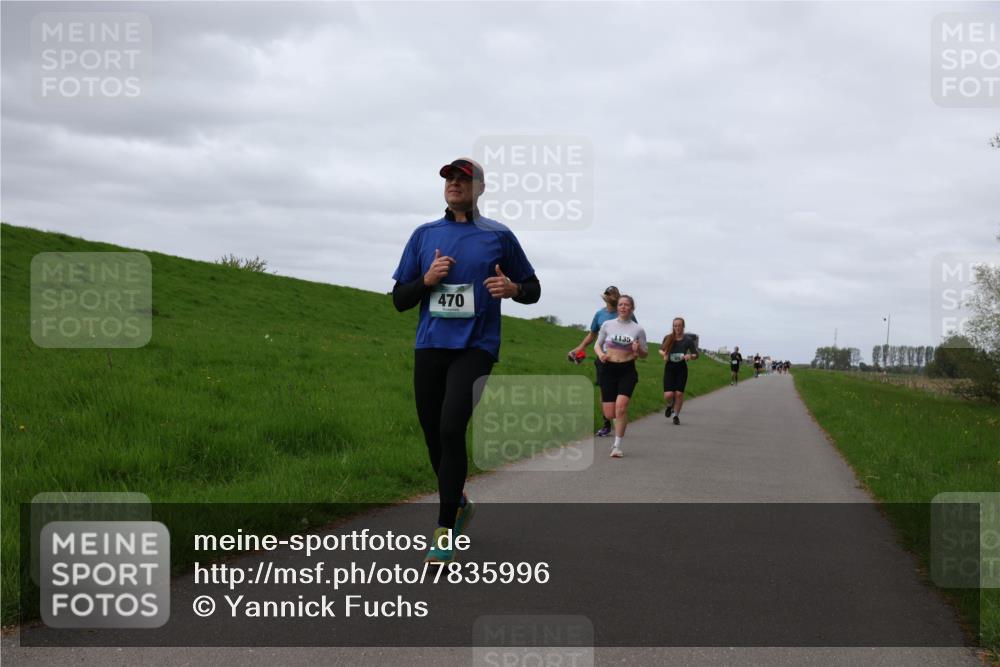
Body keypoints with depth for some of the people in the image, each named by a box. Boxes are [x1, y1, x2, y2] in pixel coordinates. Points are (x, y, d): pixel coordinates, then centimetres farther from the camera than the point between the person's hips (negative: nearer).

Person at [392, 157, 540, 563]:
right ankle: (459, 505, 34)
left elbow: (533, 289, 12)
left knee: (451, 428, -20)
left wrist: (513, 288, -11)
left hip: (475, 347, -4)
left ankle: (445, 530, -13)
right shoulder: (424, 235, 12)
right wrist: (427, 279, -8)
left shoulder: (498, 236, 6)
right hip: (430, 347, 4)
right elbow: (399, 299, 12)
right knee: (434, 435, 8)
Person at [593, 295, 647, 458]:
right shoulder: (607, 325, 4)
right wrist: (600, 354, -9)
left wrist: (639, 350, -13)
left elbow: (645, 354, 10)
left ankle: (617, 446, -12)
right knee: (609, 414, -3)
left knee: (621, 405, -22)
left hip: (627, 371, -1)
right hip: (608, 369, 1)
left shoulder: (638, 329, 3)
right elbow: (597, 344, 13)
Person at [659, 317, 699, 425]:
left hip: (681, 368, 0)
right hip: (669, 367, 0)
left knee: (679, 393, -4)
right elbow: (661, 350, 15)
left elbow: (696, 355, 4)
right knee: (668, 395, -10)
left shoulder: (688, 340, -4)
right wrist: (663, 354, -8)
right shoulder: (668, 338, -2)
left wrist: (690, 356, -18)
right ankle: (670, 405, 26)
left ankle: (676, 415, 16)